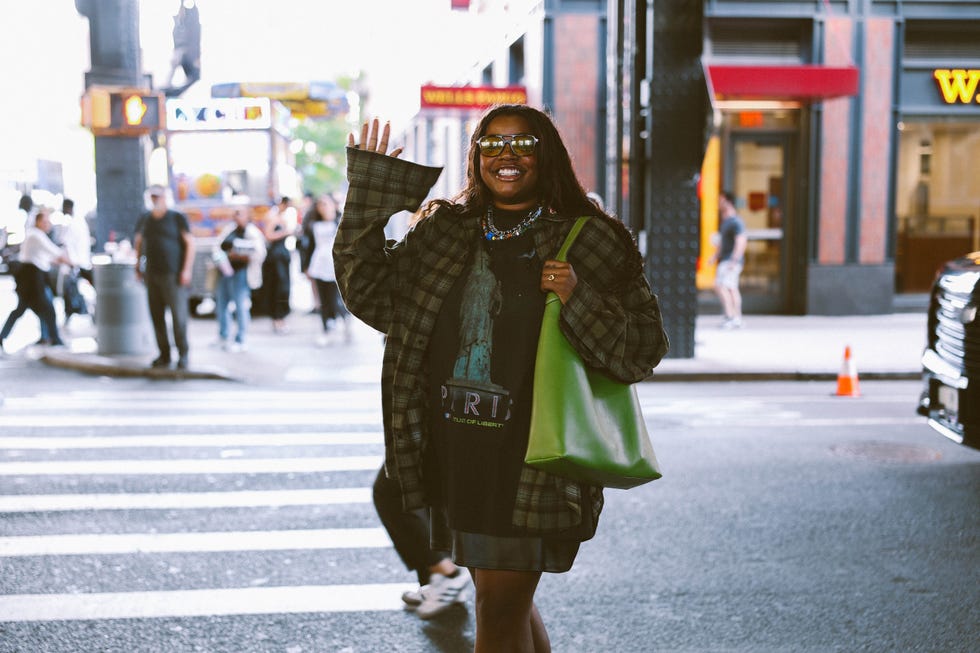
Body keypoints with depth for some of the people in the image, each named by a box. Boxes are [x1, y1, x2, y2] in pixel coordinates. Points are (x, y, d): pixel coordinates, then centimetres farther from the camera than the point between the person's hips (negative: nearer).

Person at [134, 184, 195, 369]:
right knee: (156, 316, 3)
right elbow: (139, 242, 26)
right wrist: (138, 265, 19)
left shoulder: (177, 218, -2)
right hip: (152, 274, 5)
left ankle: (182, 354, 3)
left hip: (173, 275, -5)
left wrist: (187, 269, -11)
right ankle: (164, 355, 10)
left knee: (178, 315, -7)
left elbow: (190, 243, -4)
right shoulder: (145, 219, 13)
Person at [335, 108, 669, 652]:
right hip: (454, 452, 5)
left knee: (499, 609, -3)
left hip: (534, 459, -5)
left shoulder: (591, 241, -3)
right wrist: (371, 189, 3)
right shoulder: (443, 231, 10)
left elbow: (643, 347, -4)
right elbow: (369, 292, 8)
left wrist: (579, 300, -21)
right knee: (508, 601, 18)